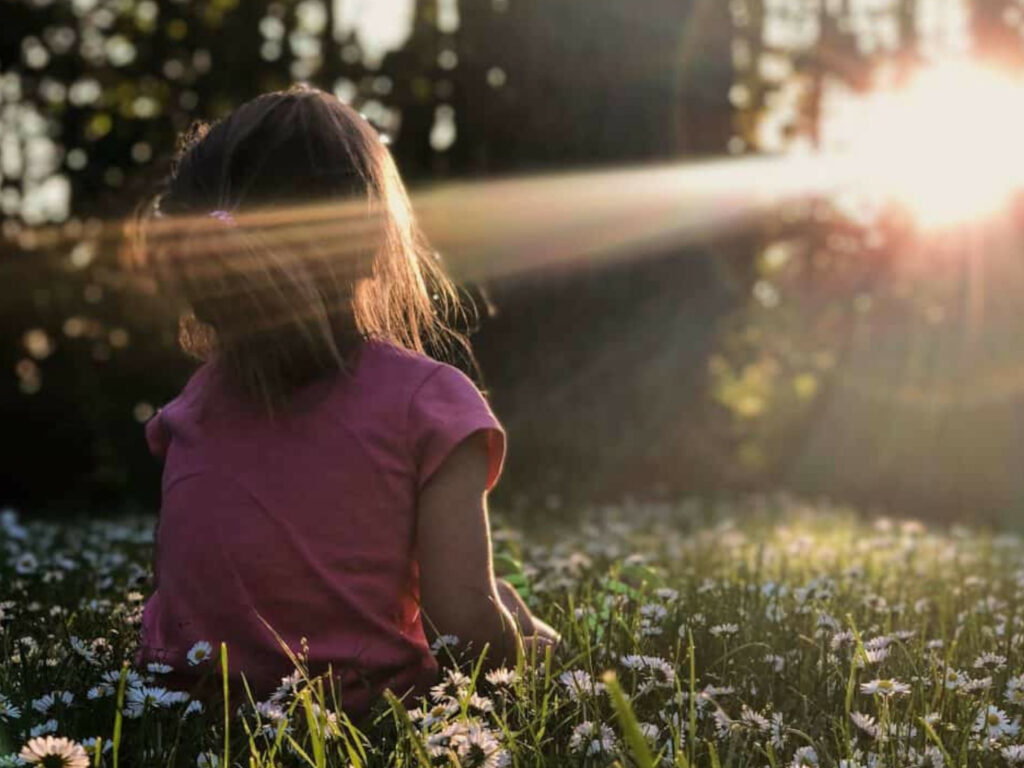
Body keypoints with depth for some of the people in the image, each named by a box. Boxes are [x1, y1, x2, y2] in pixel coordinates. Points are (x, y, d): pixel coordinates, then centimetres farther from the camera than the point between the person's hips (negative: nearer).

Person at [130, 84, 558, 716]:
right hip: (361, 707, -5)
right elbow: (468, 624, -16)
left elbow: (170, 583, 7)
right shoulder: (426, 399, -13)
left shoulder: (195, 403, 2)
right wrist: (536, 644, 5)